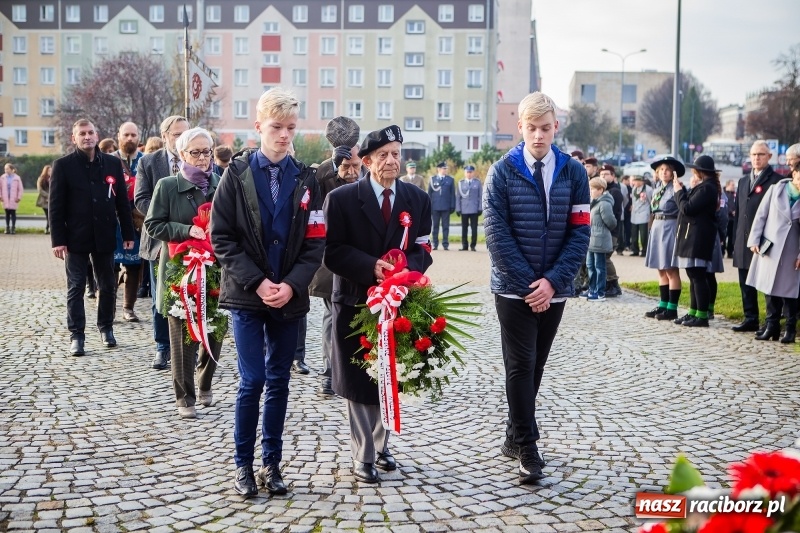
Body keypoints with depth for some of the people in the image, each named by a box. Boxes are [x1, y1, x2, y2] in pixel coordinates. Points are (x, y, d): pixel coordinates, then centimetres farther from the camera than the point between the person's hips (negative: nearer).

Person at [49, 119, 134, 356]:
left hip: (104, 236, 2)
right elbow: (56, 205, -4)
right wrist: (58, 239, -10)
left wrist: (128, 233, 5)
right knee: (75, 287, 2)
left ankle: (106, 327, 27)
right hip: (76, 237, -2)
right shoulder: (63, 165, -2)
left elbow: (122, 201, 8)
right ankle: (76, 336, 7)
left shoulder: (113, 163, 5)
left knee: (107, 286, 11)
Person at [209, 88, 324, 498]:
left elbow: (315, 242, 1)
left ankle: (271, 463, 21)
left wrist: (292, 284, -13)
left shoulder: (305, 179, 3)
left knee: (279, 382, 9)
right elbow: (221, 237, -6)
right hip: (246, 295, -2)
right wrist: (256, 281, -15)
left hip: (289, 296, 2)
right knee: (252, 381, -4)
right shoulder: (237, 173, -2)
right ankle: (243, 464, 12)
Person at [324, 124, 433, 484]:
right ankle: (363, 456, 14)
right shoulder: (341, 199, -4)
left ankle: (381, 446, 29)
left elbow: (423, 250, 4)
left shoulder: (418, 199, 6)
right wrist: (371, 267, -23)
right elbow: (333, 252, -8)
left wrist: (406, 269, -18)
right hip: (356, 302, -3)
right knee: (359, 382, 4)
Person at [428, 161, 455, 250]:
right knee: (435, 226, 5)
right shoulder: (432, 179, 6)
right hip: (435, 207, 0)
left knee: (445, 226, 1)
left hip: (446, 207, 0)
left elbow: (452, 194, 6)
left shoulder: (450, 179, 7)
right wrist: (429, 206, 1)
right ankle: (435, 244, 10)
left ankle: (445, 244, 6)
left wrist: (453, 206, 0)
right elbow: (429, 193, 7)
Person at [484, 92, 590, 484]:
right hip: (514, 289, -3)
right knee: (521, 366, -3)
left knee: (535, 366, 12)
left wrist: (553, 281, -12)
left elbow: (579, 233, -2)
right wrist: (528, 282, -14)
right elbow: (497, 233, -9)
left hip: (554, 289, 3)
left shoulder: (573, 172, 1)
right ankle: (526, 446, 5)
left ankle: (515, 437, 26)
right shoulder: (503, 171, -5)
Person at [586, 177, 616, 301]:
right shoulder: (595, 203, 14)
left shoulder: (604, 204, -17)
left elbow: (611, 222, -17)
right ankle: (592, 290, 24)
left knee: (599, 267, -2)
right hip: (592, 240, 10)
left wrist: (606, 230, 1)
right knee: (590, 265, 15)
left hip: (599, 241, -10)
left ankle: (600, 293, 4)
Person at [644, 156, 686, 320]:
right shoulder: (658, 188, 13)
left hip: (670, 229, -8)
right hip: (657, 228, 8)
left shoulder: (675, 189, -10)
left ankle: (672, 309, 0)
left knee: (671, 270, -4)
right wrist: (654, 227, 15)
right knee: (661, 270, 12)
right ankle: (663, 305, 19)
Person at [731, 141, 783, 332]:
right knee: (746, 282, 10)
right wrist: (738, 236, 13)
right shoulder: (743, 181, 18)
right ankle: (750, 318, 17)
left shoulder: (776, 180, -4)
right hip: (744, 240, 7)